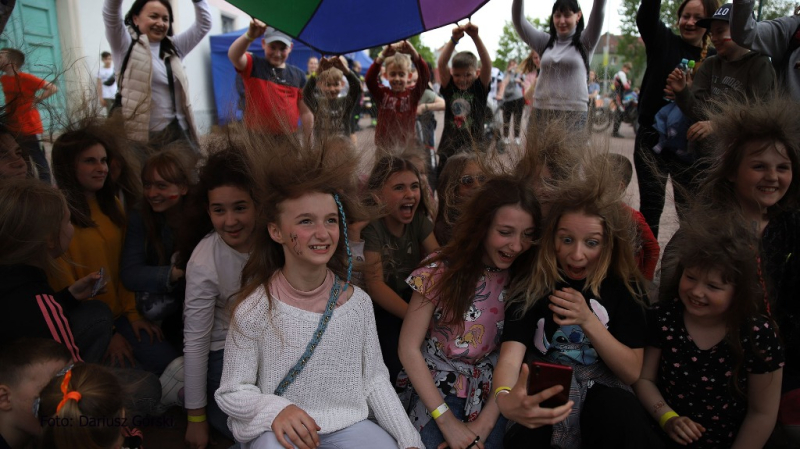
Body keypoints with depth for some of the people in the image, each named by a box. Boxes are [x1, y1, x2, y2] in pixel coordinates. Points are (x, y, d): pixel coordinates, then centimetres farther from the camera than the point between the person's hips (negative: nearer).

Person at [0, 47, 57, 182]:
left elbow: (53, 88, -16)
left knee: (40, 163, -1)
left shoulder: (26, 78, -12)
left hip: (30, 129, -8)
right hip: (13, 130, 8)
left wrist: (36, 100, -17)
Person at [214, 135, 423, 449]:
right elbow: (232, 392, -6)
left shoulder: (356, 301, -4)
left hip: (347, 424, 3)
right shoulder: (255, 307, -13)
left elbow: (374, 379, 3)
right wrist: (276, 410, -26)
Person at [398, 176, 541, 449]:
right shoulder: (442, 270, -15)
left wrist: (485, 423, -14)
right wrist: (447, 421, -16)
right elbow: (409, 348, -12)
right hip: (438, 385, -2)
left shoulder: (526, 277, -7)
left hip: (492, 390, 2)